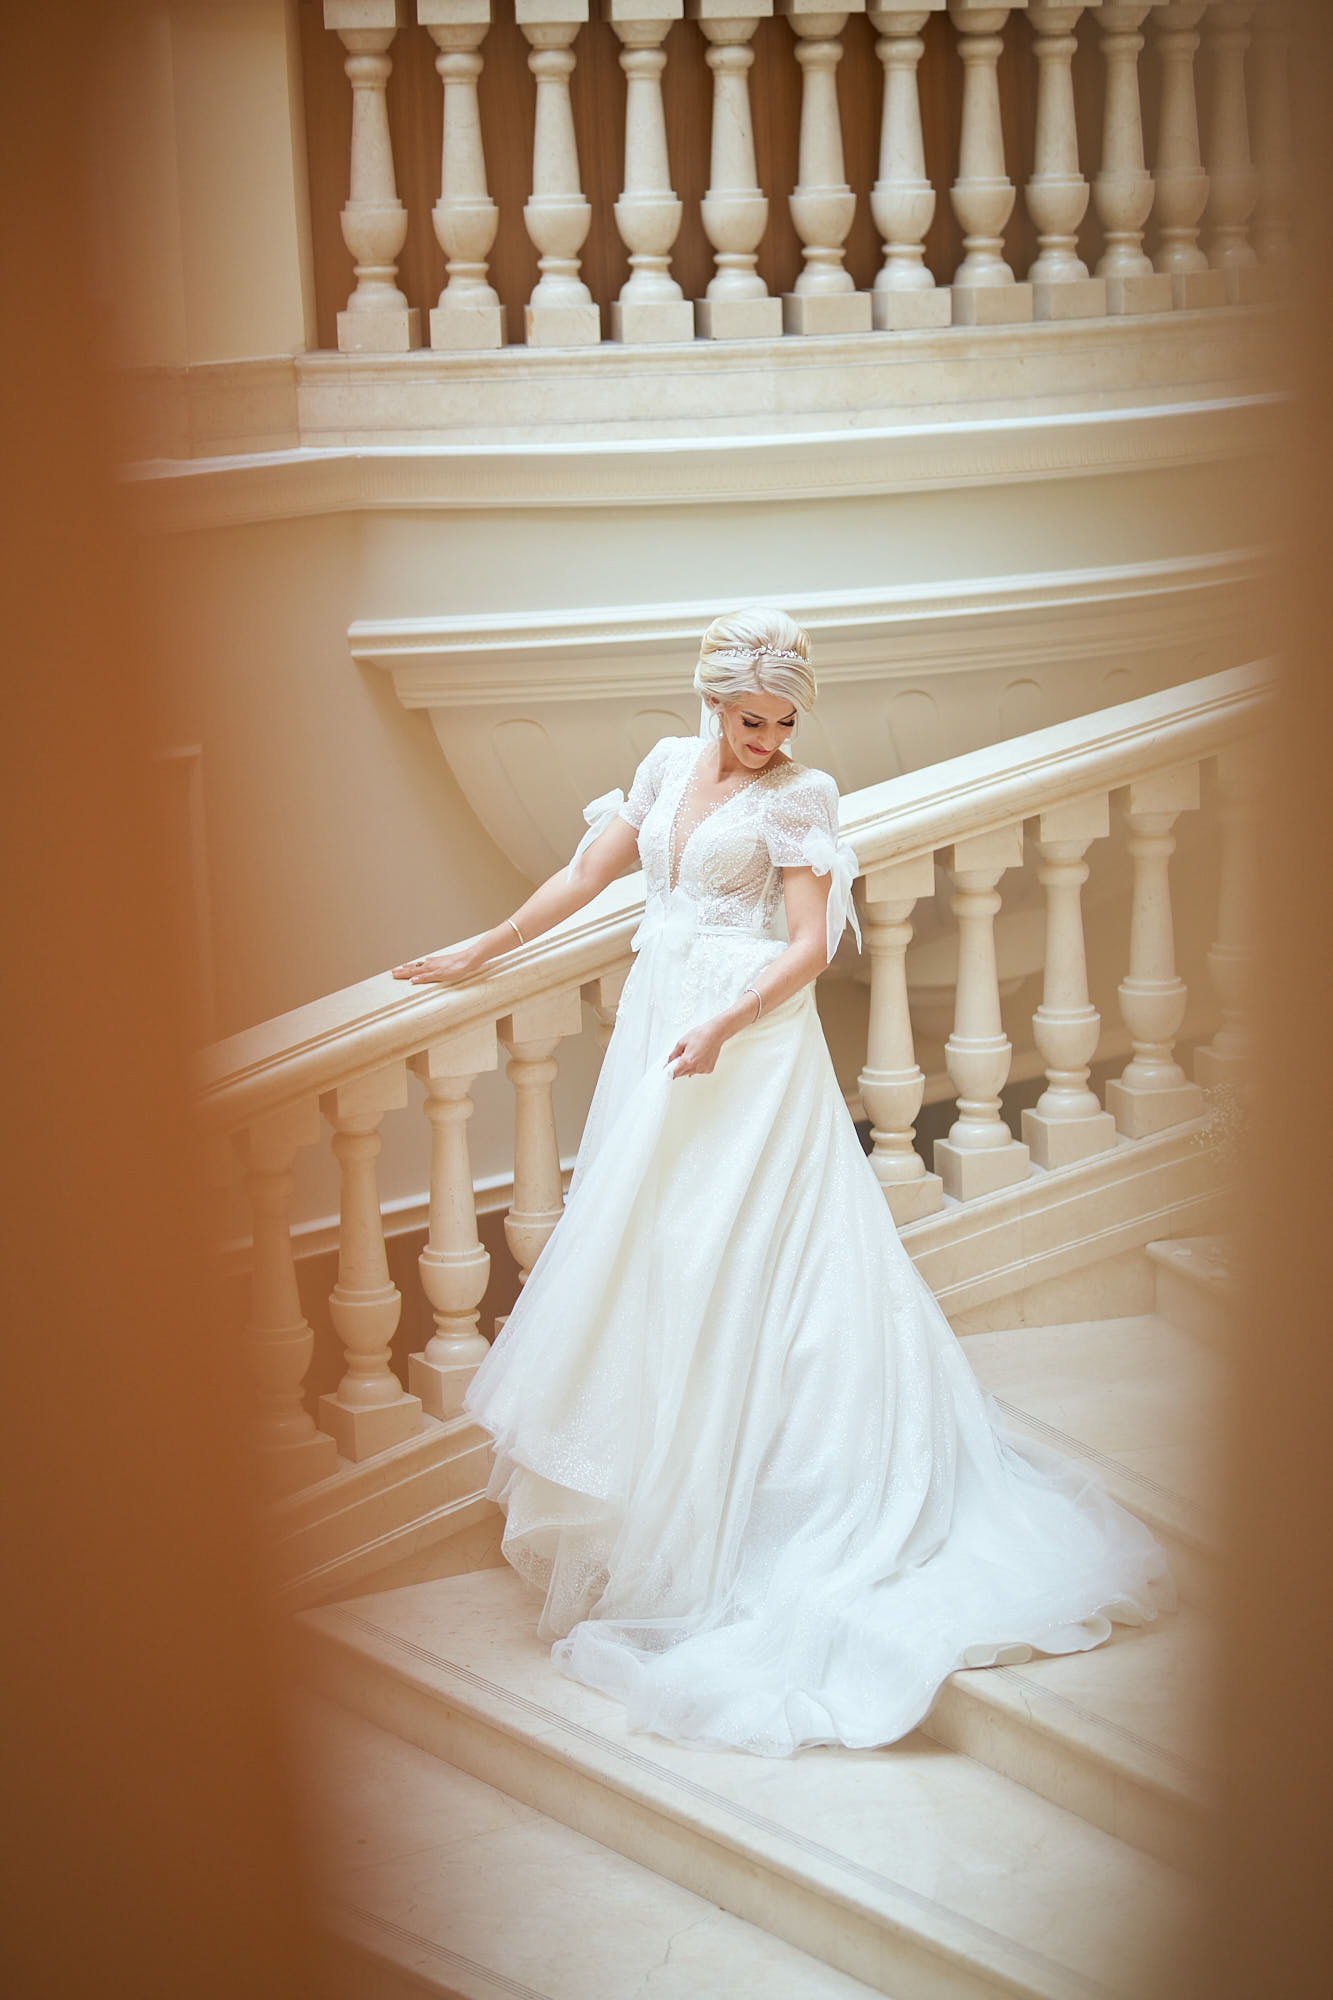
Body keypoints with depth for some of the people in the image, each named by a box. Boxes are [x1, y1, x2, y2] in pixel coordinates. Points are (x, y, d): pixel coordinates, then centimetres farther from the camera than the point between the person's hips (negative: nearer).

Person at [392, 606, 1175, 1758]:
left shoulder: (797, 798, -8)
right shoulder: (669, 768, 9)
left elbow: (811, 946, -12)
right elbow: (587, 873, 16)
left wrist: (721, 1029, -24)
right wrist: (483, 951, 18)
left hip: (754, 1041, -6)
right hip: (658, 1028, 6)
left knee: (733, 1257, -7)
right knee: (649, 1252, 9)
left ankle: (726, 1499, 0)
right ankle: (650, 1490, 20)